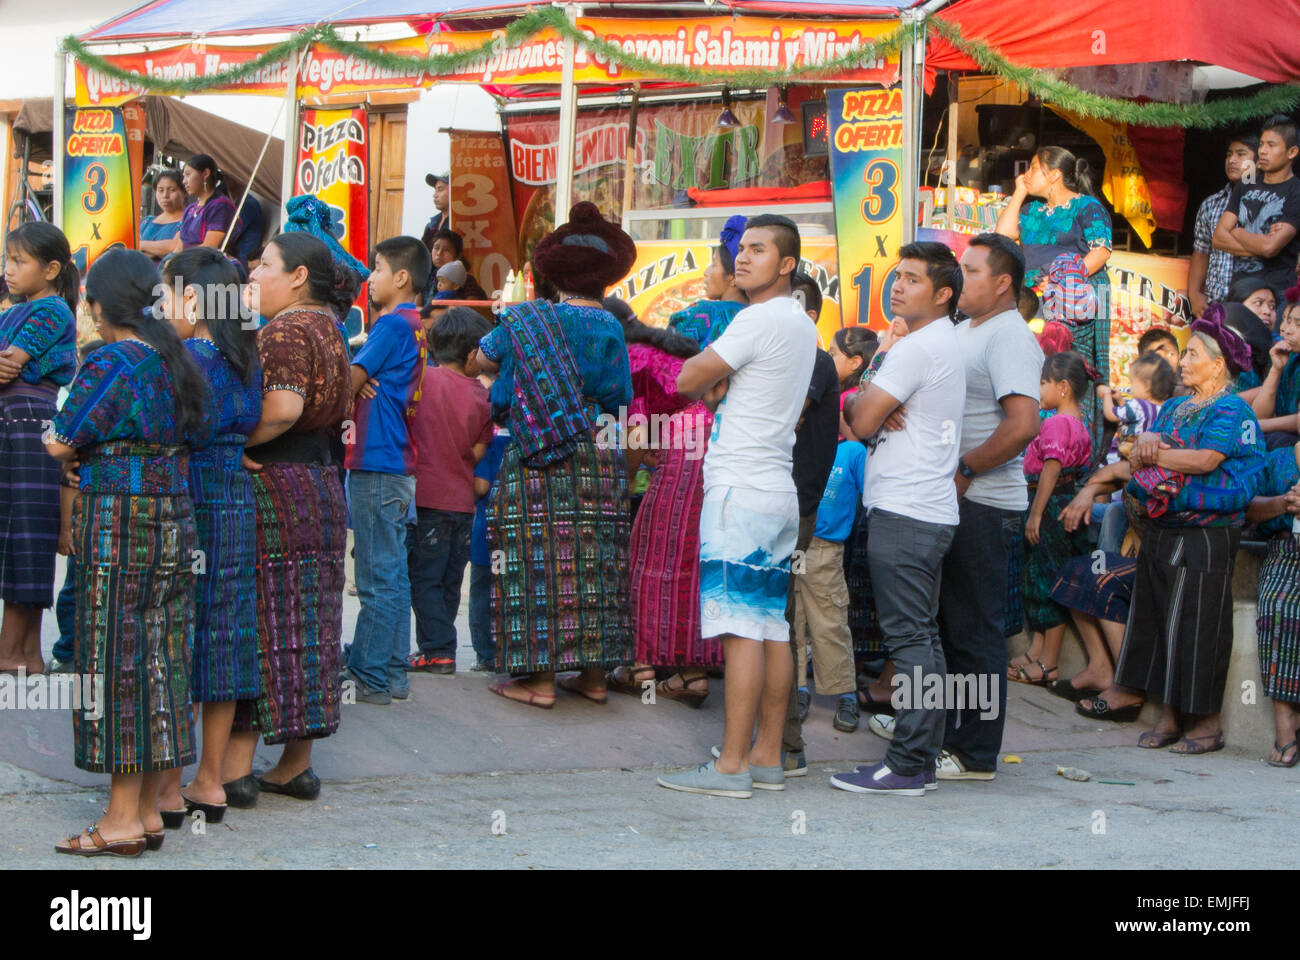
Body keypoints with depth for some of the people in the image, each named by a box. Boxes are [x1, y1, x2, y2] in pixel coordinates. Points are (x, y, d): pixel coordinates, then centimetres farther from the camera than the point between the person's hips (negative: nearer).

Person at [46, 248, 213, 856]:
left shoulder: (109, 364, -12)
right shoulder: (177, 363, 10)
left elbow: (60, 444, -9)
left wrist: (67, 444, 14)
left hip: (118, 524, -7)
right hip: (175, 521, 7)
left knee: (116, 662, -2)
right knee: (159, 659, 10)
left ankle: (123, 819, 1)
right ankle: (148, 811, 16)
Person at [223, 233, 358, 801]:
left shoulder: (285, 330, -14)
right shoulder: (328, 328, 16)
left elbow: (281, 408, -28)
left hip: (274, 491, -9)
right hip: (322, 488, 9)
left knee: (256, 623, -6)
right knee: (304, 627, 11)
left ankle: (235, 767, -3)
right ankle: (296, 765, 16)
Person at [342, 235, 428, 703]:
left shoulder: (392, 324, -12)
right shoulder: (414, 326, 16)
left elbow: (348, 383, -10)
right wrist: (362, 384, -1)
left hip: (377, 464, -9)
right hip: (399, 464, 9)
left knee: (377, 579, -6)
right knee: (393, 573, 11)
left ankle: (369, 678, -3)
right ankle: (392, 673, 15)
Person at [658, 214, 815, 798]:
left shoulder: (761, 319, -12)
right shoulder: (800, 324, 18)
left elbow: (687, 381, -10)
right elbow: (708, 391, 22)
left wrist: (708, 381, 10)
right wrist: (717, 387, 1)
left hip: (740, 492, -10)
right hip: (777, 492, 10)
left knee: (740, 628, -11)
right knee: (772, 627, 8)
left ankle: (732, 765, -12)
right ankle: (768, 757, 11)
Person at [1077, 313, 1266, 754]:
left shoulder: (1231, 410, -7)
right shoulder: (1174, 407, 19)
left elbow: (1206, 459, -20)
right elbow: (1143, 444, 11)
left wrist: (1153, 454, -8)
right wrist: (1145, 446, -14)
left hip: (1205, 533, -8)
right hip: (1160, 531, 8)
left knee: (1196, 626, -7)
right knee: (1156, 618, 7)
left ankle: (1207, 721, 0)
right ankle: (1171, 715, 13)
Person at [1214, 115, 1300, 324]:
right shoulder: (1245, 188, 17)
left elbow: (1270, 247, -13)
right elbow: (1219, 238, 9)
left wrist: (1236, 232, 5)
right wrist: (1258, 246, -7)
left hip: (1276, 291, -5)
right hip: (1237, 287, 5)